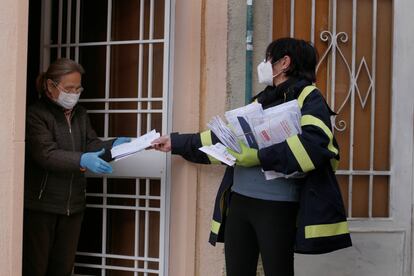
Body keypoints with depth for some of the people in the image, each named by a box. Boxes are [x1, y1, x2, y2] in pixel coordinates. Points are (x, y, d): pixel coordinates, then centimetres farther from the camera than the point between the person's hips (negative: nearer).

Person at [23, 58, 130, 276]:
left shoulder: (80, 114, 13)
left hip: (73, 204, 6)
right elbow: (46, 154, -22)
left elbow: (92, 145, 5)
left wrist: (113, 145, -15)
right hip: (40, 204, -6)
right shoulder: (35, 114, -10)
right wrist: (81, 160, -35)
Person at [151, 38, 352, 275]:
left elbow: (313, 144, -22)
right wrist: (176, 143, 27)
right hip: (239, 202, 7)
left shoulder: (308, 97, -4)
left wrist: (257, 155, -20)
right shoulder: (261, 101, 19)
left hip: (278, 206, -7)